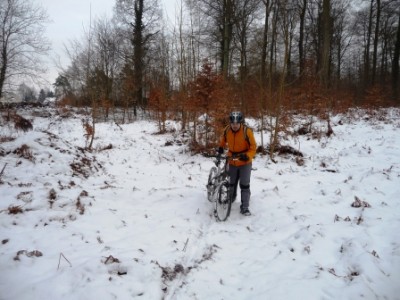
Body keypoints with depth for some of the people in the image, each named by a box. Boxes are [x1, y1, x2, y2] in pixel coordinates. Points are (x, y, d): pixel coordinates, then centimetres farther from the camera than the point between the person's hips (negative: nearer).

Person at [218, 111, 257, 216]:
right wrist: (221, 147, 5)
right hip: (232, 162, 4)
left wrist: (247, 156, -32)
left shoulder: (247, 131, -23)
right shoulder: (227, 130, -12)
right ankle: (231, 198, 45)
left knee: (244, 185, -2)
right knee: (232, 183, 20)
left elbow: (253, 147, -17)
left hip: (245, 163, -4)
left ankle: (245, 207, 9)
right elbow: (223, 139, 14)